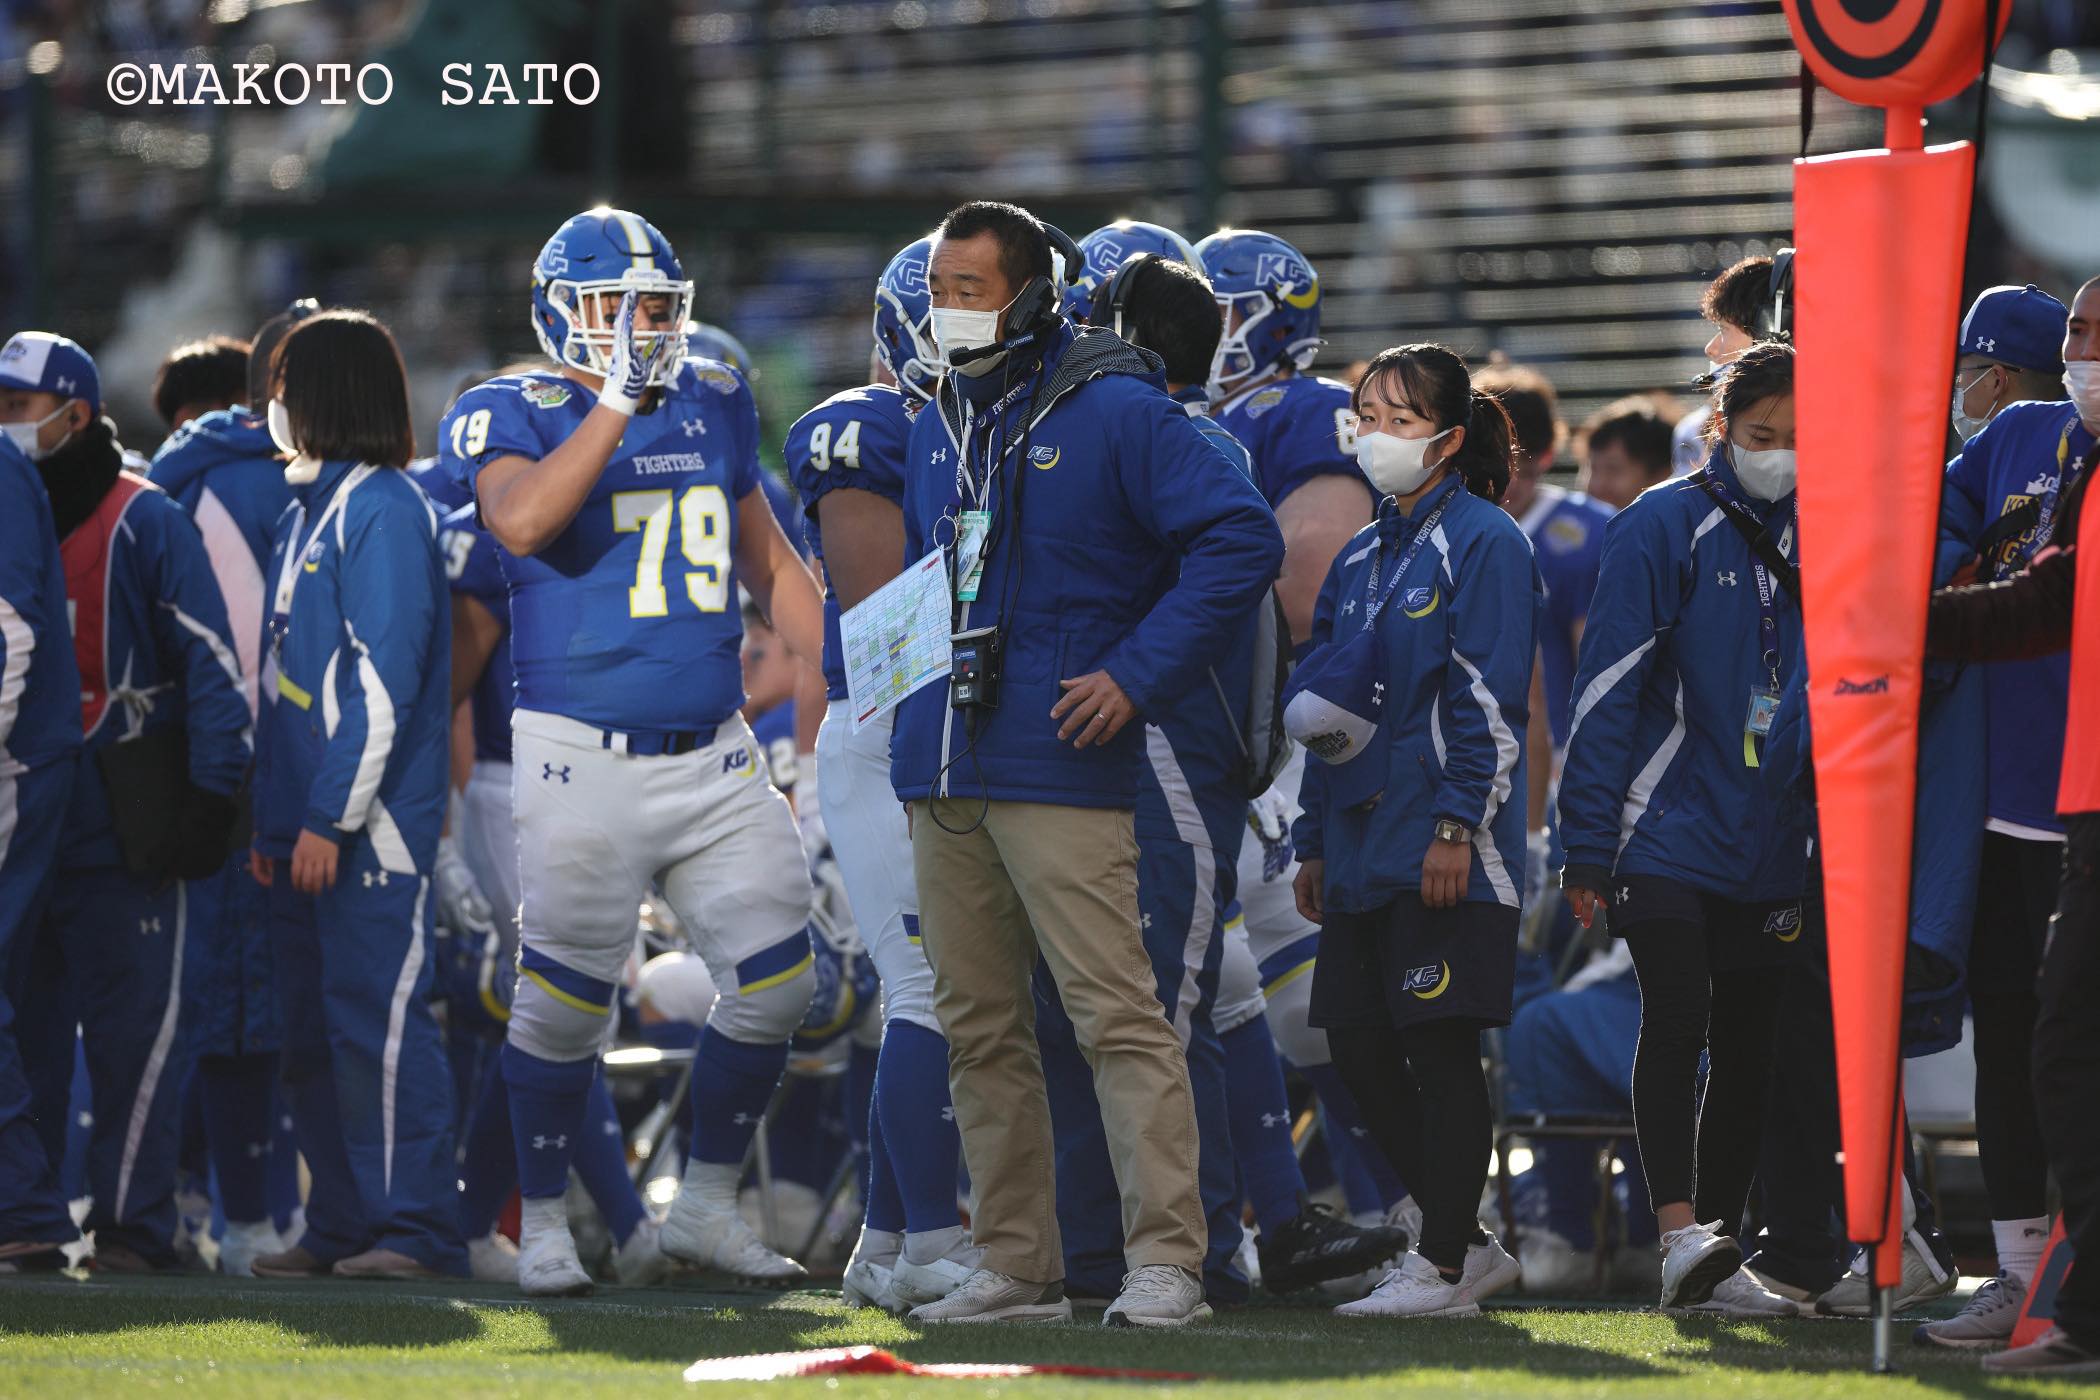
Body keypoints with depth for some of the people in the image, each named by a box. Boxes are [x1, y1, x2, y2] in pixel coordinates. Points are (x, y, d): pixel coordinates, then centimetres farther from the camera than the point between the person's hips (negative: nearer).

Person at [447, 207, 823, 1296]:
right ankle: (543, 1226, 14)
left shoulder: (712, 410, 11)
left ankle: (708, 1207, 17)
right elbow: (522, 521, -29)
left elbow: (770, 567, 22)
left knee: (776, 979, 1)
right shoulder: (515, 416, -6)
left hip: (714, 756, 5)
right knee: (566, 997, -2)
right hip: (584, 757, -5)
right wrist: (618, 400, -27)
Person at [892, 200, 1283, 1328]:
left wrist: (1136, 674, -14)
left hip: (1060, 770, -7)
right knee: (978, 1027, 9)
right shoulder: (938, 431, 16)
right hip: (941, 771, 7)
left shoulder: (1113, 413, -6)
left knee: (1116, 1014, -11)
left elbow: (1240, 539, -11)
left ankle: (1165, 1258, -11)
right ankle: (1016, 1264, 14)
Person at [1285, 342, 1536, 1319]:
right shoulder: (1361, 558, 18)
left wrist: (1456, 831, -19)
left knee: (1440, 1048, -6)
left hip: (1445, 848, -8)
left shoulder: (1483, 543, -6)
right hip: (1363, 837, 8)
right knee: (1359, 1047, 6)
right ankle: (1468, 1245, 17)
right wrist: (1314, 841, 18)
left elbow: (1489, 705, -13)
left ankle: (1442, 1268, -1)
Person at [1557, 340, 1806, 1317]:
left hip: (1768, 857, 5)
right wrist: (1587, 846, -11)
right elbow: (1607, 691, -7)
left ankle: (1716, 1260, 12)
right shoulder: (1662, 529, -4)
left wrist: (1824, 864, 14)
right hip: (1667, 834, -5)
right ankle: (1680, 1235, -25)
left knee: (1747, 1053, 6)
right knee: (1676, 1018, -18)